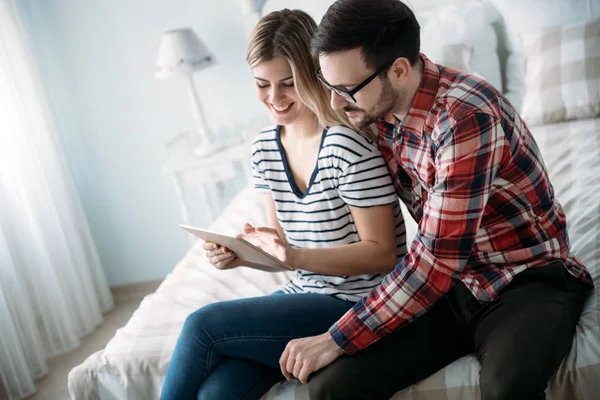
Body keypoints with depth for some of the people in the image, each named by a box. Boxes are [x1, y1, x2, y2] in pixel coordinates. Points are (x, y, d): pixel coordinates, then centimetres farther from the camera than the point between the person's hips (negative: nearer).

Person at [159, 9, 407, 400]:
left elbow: (382, 254, -16)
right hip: (304, 295, 6)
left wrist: (297, 257, -29)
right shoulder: (265, 147, 4)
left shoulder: (348, 144, -18)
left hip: (356, 307, -5)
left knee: (202, 324, -17)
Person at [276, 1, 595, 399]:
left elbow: (437, 258, -25)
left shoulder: (466, 116, -25)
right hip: (450, 282, 5)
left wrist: (336, 340, -19)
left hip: (528, 279, -5)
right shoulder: (380, 111, -1)